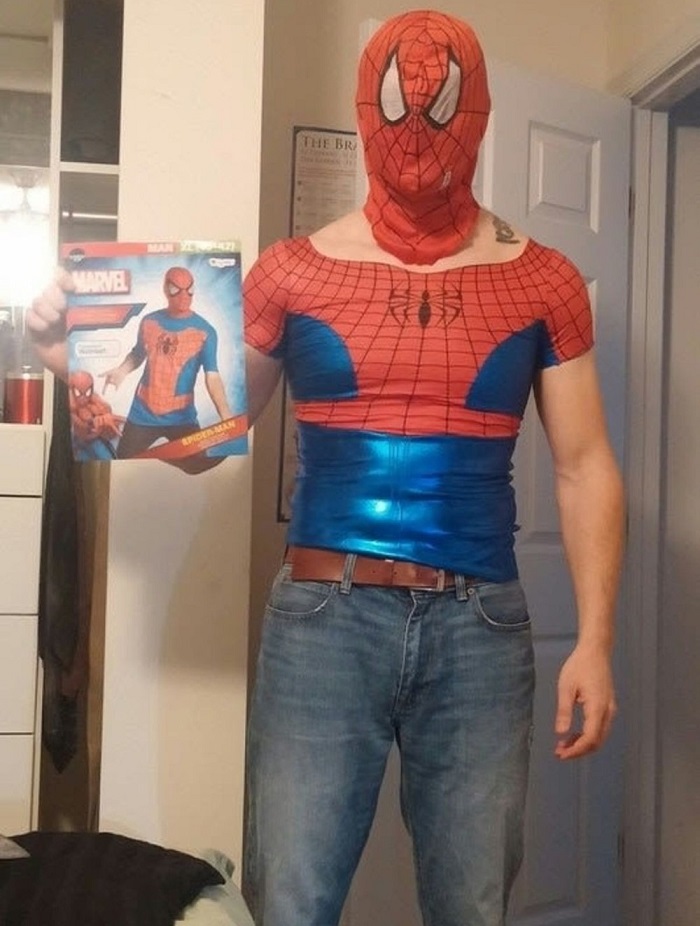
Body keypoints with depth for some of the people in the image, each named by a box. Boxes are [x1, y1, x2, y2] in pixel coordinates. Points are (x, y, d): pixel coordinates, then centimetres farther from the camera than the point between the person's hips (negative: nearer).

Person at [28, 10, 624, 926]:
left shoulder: (541, 280, 6)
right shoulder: (295, 270, 3)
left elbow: (584, 466, 6)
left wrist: (594, 640, -2)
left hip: (480, 629, 1)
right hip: (323, 620, -1)